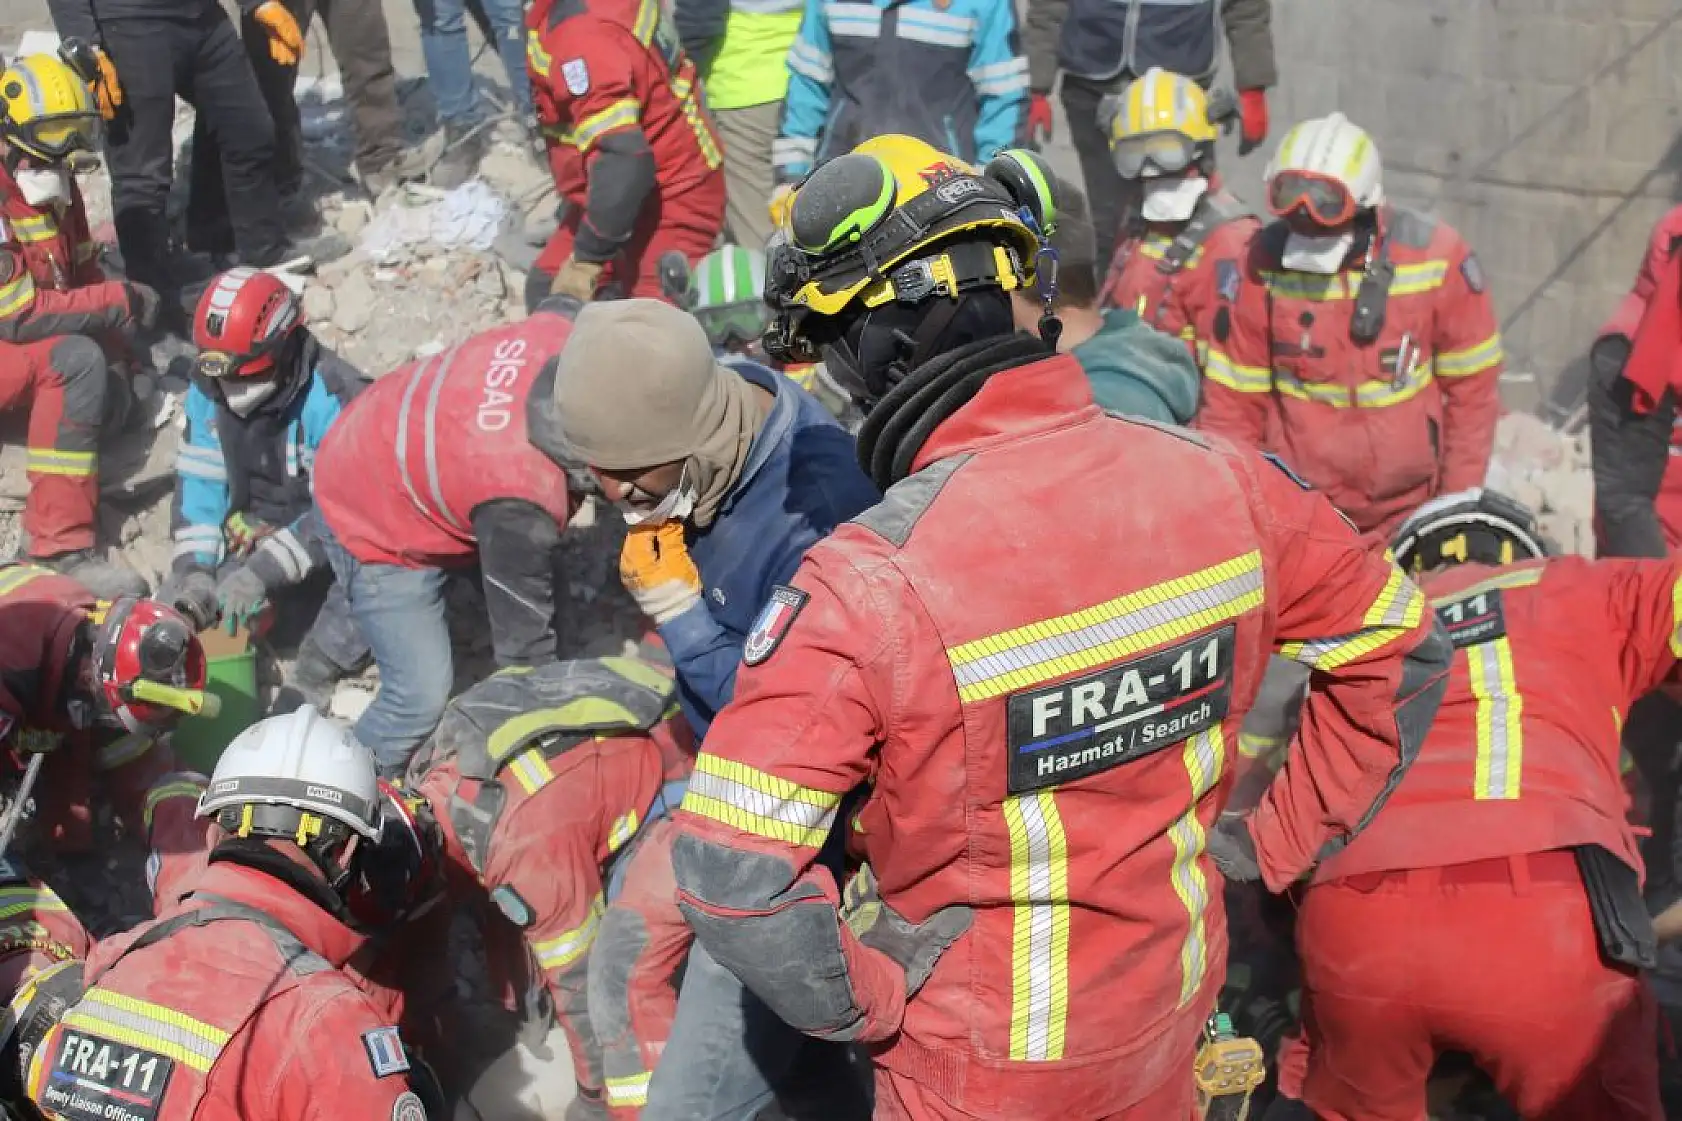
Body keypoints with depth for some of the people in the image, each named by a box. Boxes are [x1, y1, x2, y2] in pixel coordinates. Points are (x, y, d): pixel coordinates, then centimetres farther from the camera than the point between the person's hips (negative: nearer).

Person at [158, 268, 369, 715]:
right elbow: (198, 480, -1)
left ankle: (311, 677, -27)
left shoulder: (333, 397, -27)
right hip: (254, 538, 5)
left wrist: (263, 572, -37)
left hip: (331, 544, -5)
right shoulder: (207, 389, -7)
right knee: (176, 608, -14)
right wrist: (195, 567, -15)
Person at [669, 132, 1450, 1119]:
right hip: (1175, 1010, 5)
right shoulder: (1215, 480, -15)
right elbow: (1400, 651, -1)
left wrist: (866, 998, -14)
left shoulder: (871, 583, -30)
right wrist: (1285, 842, 5)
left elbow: (731, 871, -31)